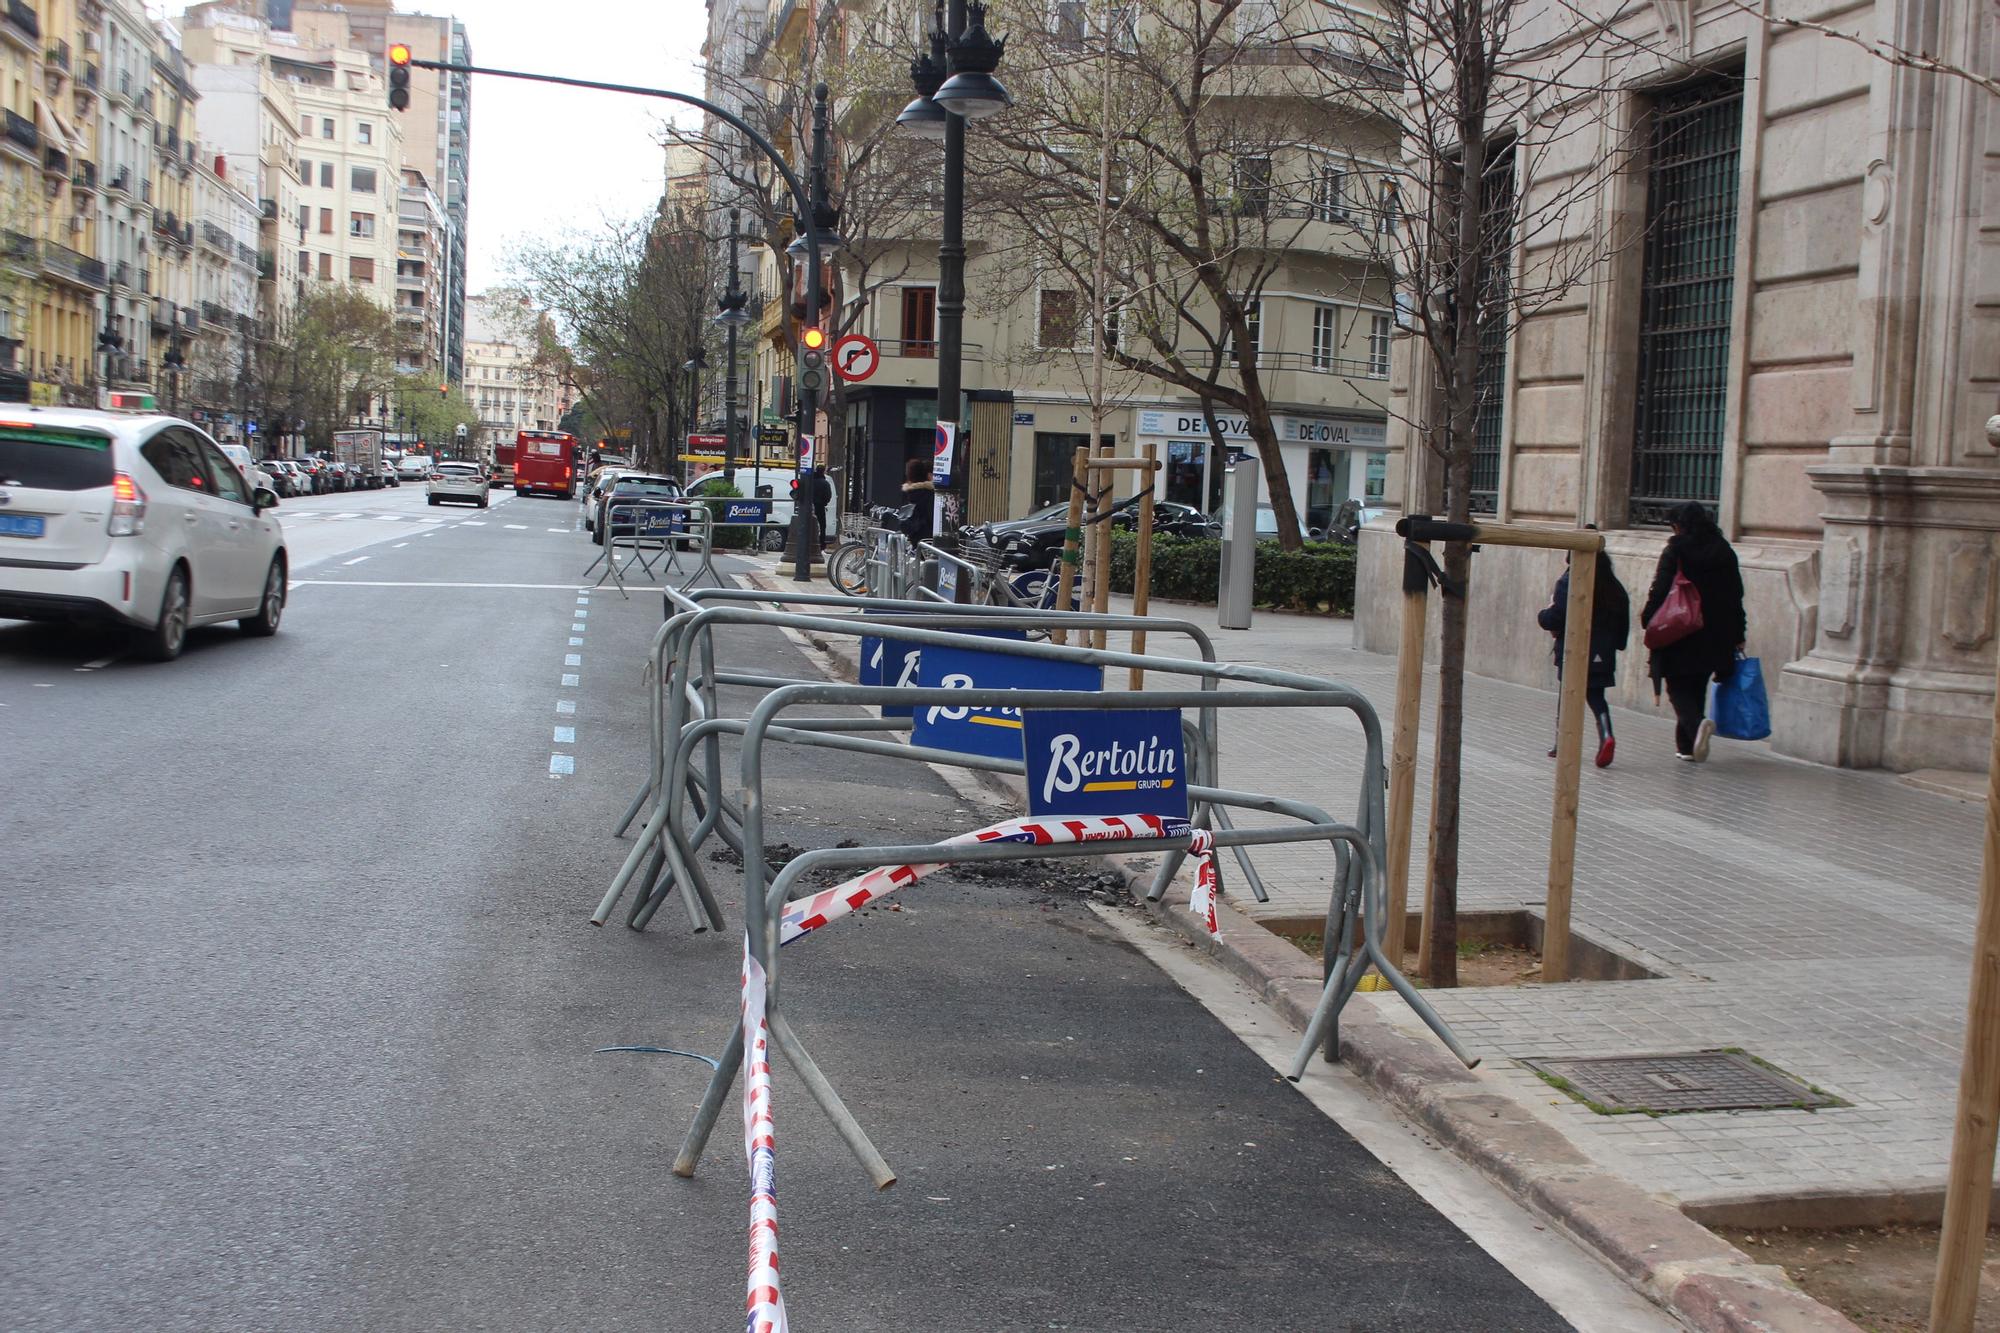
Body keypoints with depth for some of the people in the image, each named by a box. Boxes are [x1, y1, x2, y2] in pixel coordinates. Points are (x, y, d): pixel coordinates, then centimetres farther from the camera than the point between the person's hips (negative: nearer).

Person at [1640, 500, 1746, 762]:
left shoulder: (1676, 550, -8)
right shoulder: (1724, 551, 6)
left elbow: (1660, 589, -13)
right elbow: (1736, 594, 8)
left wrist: (1648, 619, 0)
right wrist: (1738, 634, 13)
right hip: (1714, 638, 5)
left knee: (1679, 688, 2)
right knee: (1696, 688, 15)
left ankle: (1697, 723, -26)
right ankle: (1687, 745, 17)